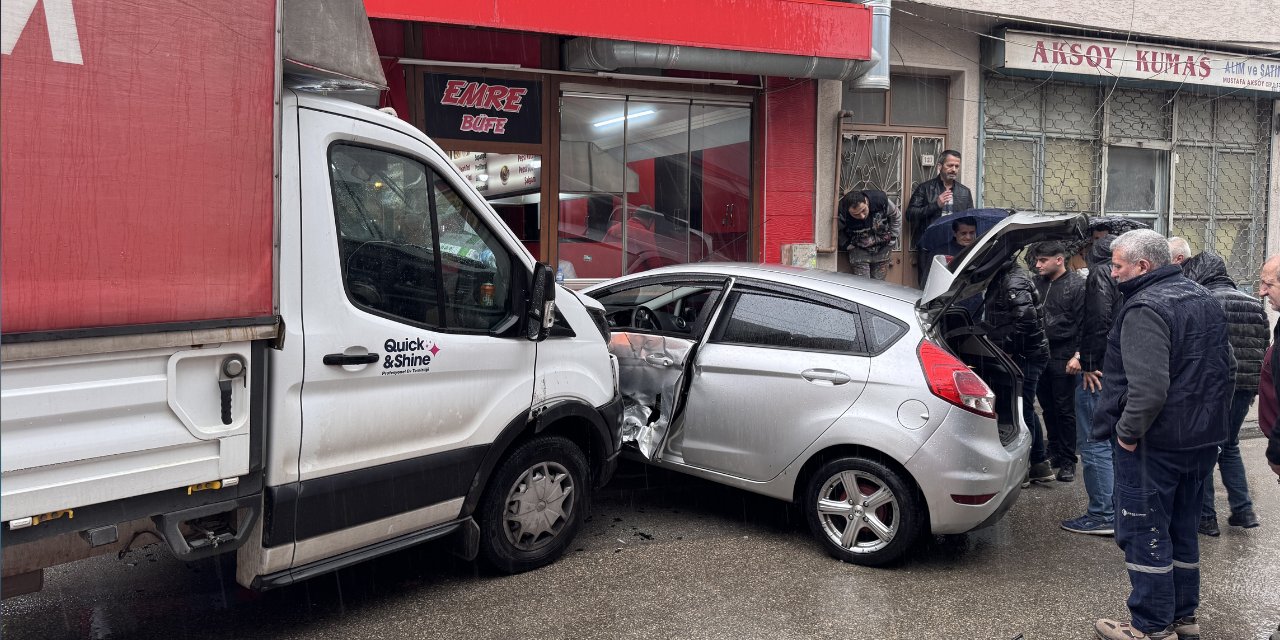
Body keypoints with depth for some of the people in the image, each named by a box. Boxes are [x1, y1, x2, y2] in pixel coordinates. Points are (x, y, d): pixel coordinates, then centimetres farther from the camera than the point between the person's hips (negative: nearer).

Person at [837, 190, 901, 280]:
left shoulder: (881, 200, -23)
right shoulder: (842, 214, -27)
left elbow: (897, 217, -3)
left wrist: (892, 238, -3)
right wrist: (847, 245, -12)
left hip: (882, 250, 1)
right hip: (859, 251, -1)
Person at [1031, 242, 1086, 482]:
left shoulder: (1077, 285, -7)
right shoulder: (1037, 283, 9)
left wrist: (1078, 355, -15)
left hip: (1064, 357, -5)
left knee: (1065, 409, 1)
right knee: (1047, 408, 13)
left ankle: (1068, 461, 11)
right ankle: (1054, 453, 26)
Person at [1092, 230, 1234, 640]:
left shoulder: (1145, 309, -19)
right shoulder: (1204, 300, 12)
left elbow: (1149, 386, -29)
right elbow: (1226, 368, 20)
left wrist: (1128, 430, -18)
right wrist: (1211, 419, 24)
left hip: (1154, 443, -10)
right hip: (1202, 440, 10)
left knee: (1144, 533, 1)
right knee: (1181, 531, 19)